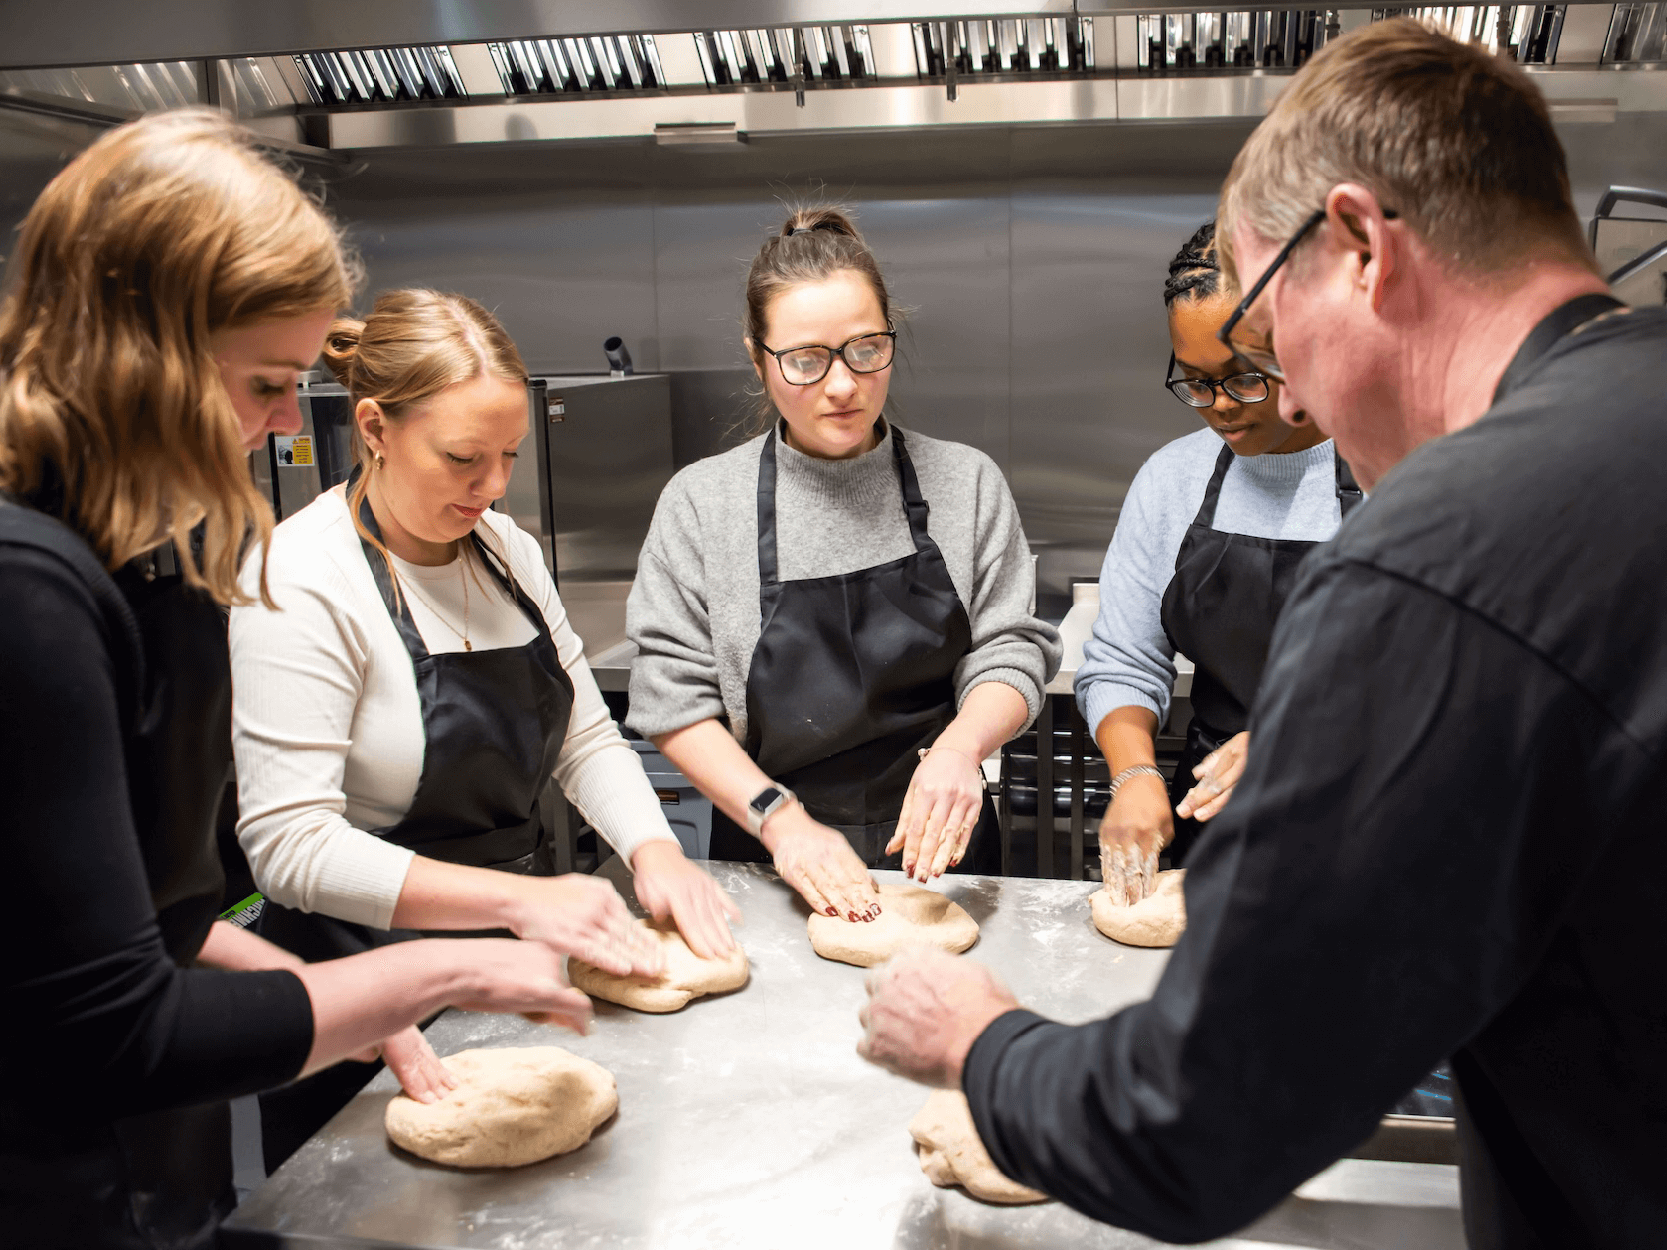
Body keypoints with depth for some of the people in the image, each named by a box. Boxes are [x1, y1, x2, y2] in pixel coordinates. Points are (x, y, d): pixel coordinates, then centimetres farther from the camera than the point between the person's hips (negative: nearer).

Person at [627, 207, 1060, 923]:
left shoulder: (965, 483, -2)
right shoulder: (701, 504, -6)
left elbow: (1009, 652, -4)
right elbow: (674, 698, -7)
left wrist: (961, 743, -25)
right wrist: (781, 819, -19)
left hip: (941, 847, 1)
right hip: (769, 865, -1)